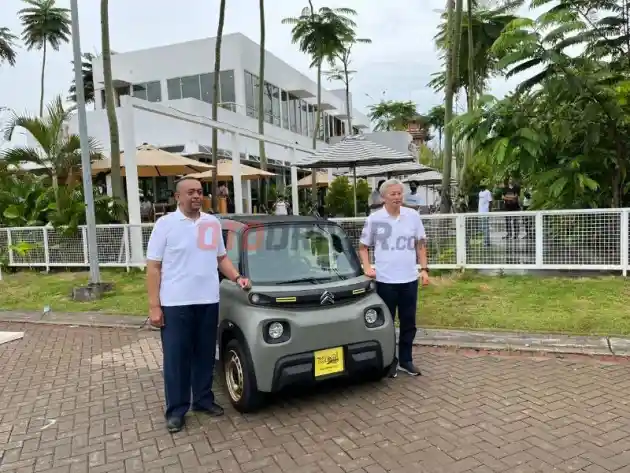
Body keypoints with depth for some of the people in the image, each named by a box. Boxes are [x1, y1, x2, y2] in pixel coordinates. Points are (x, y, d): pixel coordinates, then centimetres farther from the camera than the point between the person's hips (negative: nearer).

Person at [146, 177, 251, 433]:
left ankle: (203, 399, 29)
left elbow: (221, 258, 18)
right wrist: (154, 306, -11)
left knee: (205, 355, 14)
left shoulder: (213, 223, 9)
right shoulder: (165, 224, -4)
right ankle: (176, 410, 17)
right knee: (176, 358, 4)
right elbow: (153, 267, -5)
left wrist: (237, 278, 1)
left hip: (208, 301, 4)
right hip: (175, 303, -4)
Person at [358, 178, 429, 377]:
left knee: (408, 323, 12)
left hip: (409, 279, 3)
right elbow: (363, 247, 5)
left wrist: (424, 269, 2)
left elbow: (420, 244, 10)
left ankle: (405, 360, 26)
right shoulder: (374, 219, -4)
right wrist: (367, 268, -10)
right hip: (385, 280, -2)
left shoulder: (413, 216, 2)